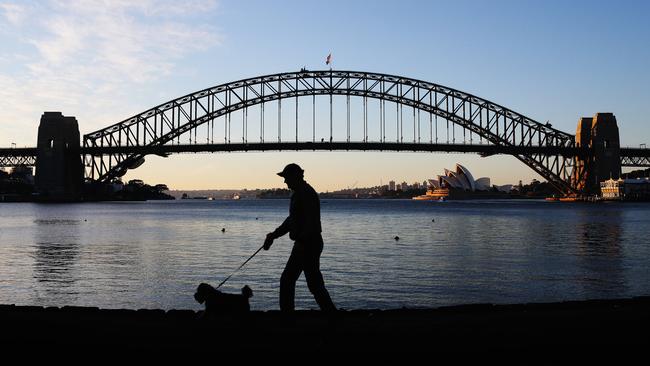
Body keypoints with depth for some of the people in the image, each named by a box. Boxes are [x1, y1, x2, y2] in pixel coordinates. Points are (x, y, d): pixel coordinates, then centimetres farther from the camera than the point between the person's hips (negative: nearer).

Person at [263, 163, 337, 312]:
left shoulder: (307, 194, -16)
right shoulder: (298, 194, 16)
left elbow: (311, 223, -24)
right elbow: (292, 220, 23)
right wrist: (274, 234, 23)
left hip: (309, 245, -11)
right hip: (303, 245, 11)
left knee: (315, 284, -7)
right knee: (287, 280, 14)